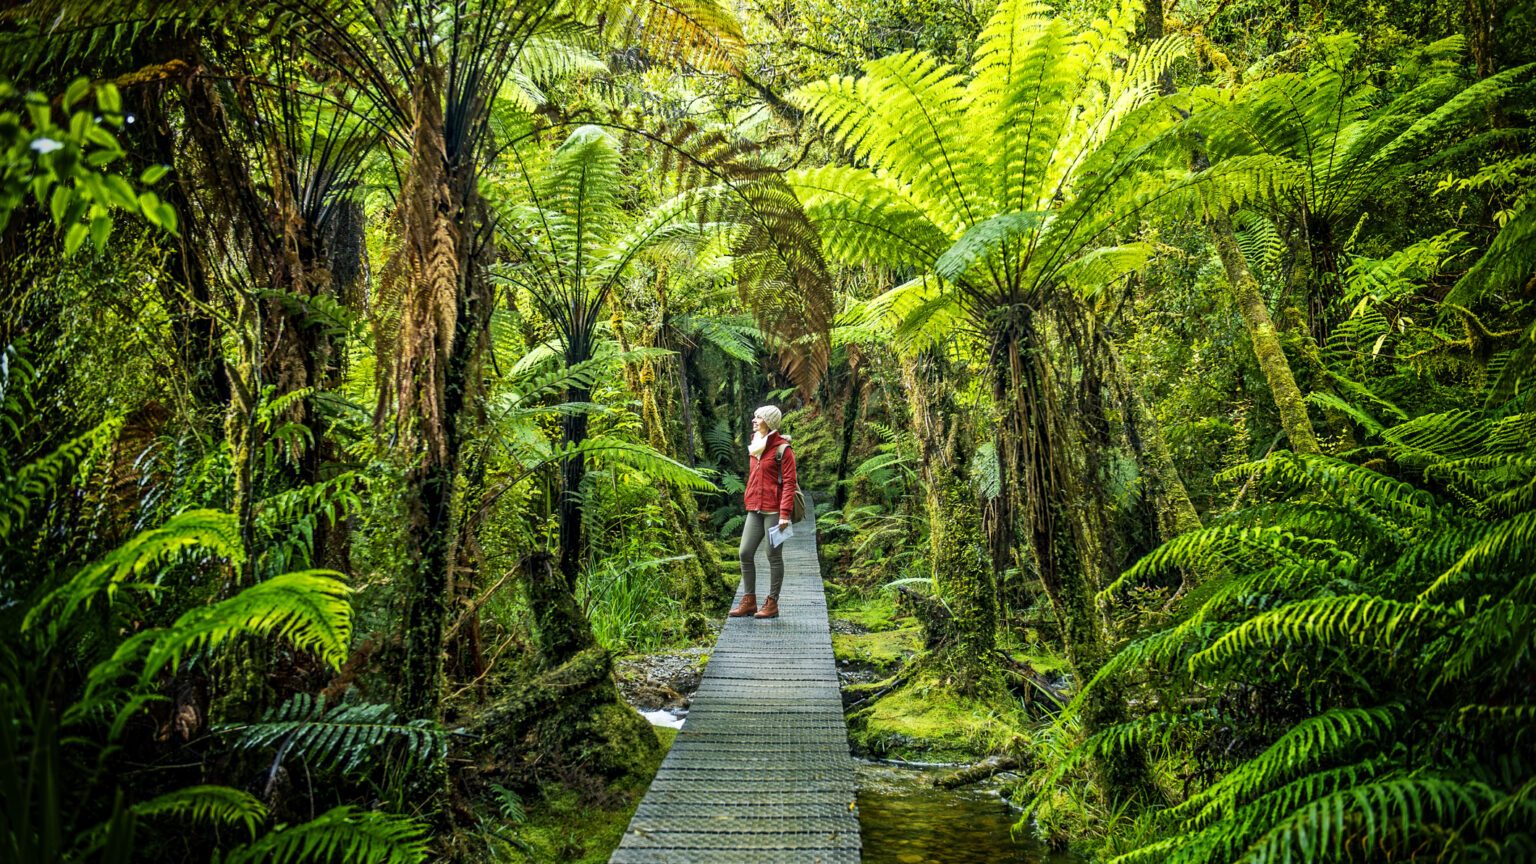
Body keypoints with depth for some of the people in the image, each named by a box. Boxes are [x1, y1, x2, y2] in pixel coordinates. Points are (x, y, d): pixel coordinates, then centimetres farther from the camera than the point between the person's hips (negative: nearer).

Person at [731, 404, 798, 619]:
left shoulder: (782, 449, -8)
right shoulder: (754, 447, 15)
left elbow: (789, 483, -11)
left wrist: (784, 514, -17)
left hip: (774, 510, -7)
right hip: (755, 510, 7)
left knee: (774, 555, 0)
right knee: (745, 553, 3)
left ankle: (772, 604, 8)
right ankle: (749, 600, 12)